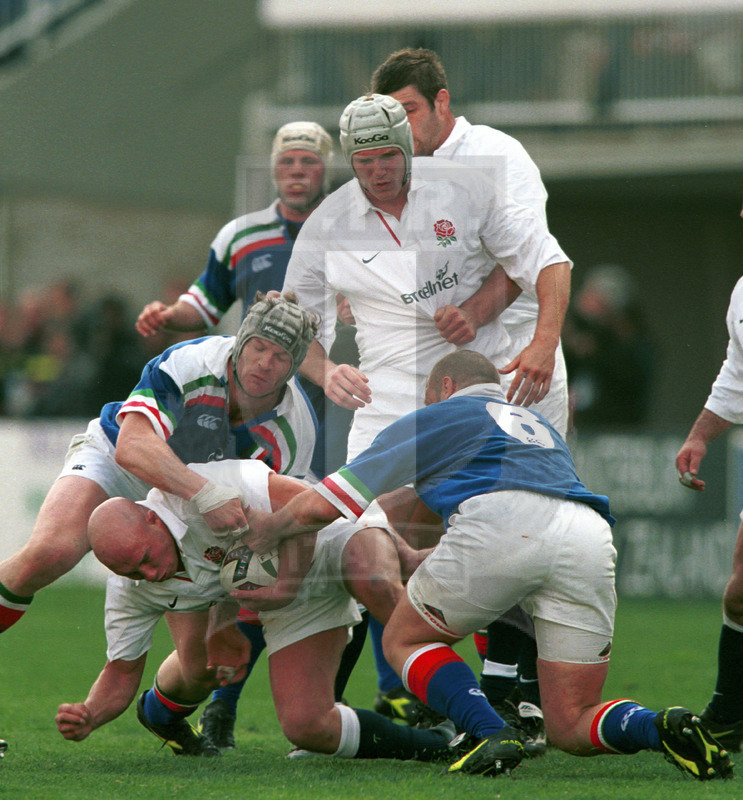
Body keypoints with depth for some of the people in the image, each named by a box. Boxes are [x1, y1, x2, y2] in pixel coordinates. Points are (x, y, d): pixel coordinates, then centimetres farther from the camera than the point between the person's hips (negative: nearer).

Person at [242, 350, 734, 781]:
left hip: (500, 522, -5)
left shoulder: (439, 415, 26)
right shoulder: (542, 426, 41)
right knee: (571, 727, 12)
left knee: (406, 640, 20)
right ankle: (665, 728, -19)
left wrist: (270, 528, 46)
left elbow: (320, 506, 25)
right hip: (591, 535, 5)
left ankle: (494, 735, -5)